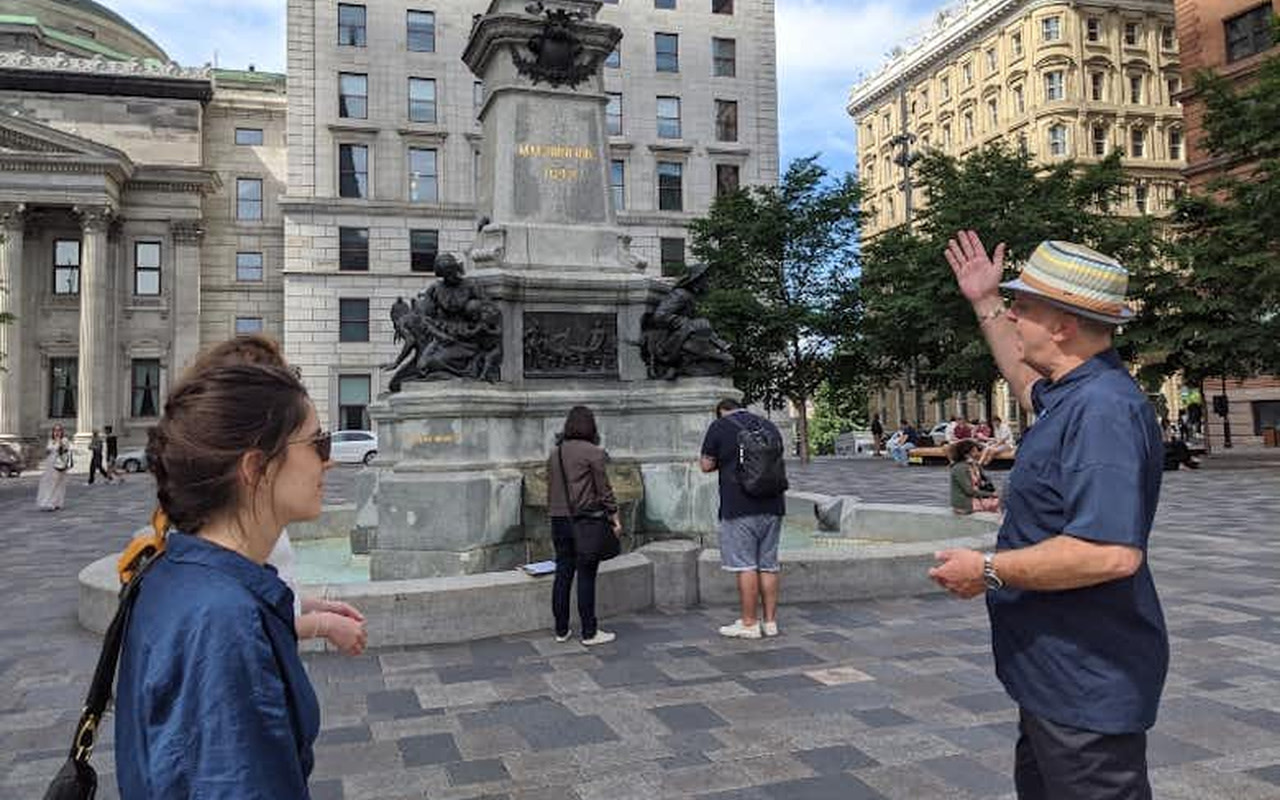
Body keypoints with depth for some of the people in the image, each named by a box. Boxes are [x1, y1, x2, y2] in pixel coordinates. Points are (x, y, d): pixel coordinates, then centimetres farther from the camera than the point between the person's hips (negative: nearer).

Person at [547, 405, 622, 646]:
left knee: (562, 574, 11)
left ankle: (561, 630, 18)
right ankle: (589, 632, 6)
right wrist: (615, 517, -2)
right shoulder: (593, 452, -9)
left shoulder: (554, 453, 10)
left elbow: (550, 489, 14)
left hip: (559, 520, 6)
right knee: (586, 576, -1)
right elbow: (604, 489, -9)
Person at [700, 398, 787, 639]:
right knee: (768, 565, 10)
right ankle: (770, 621, 15)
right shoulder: (769, 425, 15)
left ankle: (749, 624, 2)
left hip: (739, 508, -6)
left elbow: (706, 465, -1)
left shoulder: (719, 427, -2)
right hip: (772, 506, 6)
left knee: (745, 566, -1)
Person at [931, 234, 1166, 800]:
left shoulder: (1103, 409, -27)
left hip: (1087, 684, -11)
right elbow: (1031, 386, 31)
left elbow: (1113, 552, -36)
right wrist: (985, 305, 29)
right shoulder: (1077, 394, 6)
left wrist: (988, 571, -25)